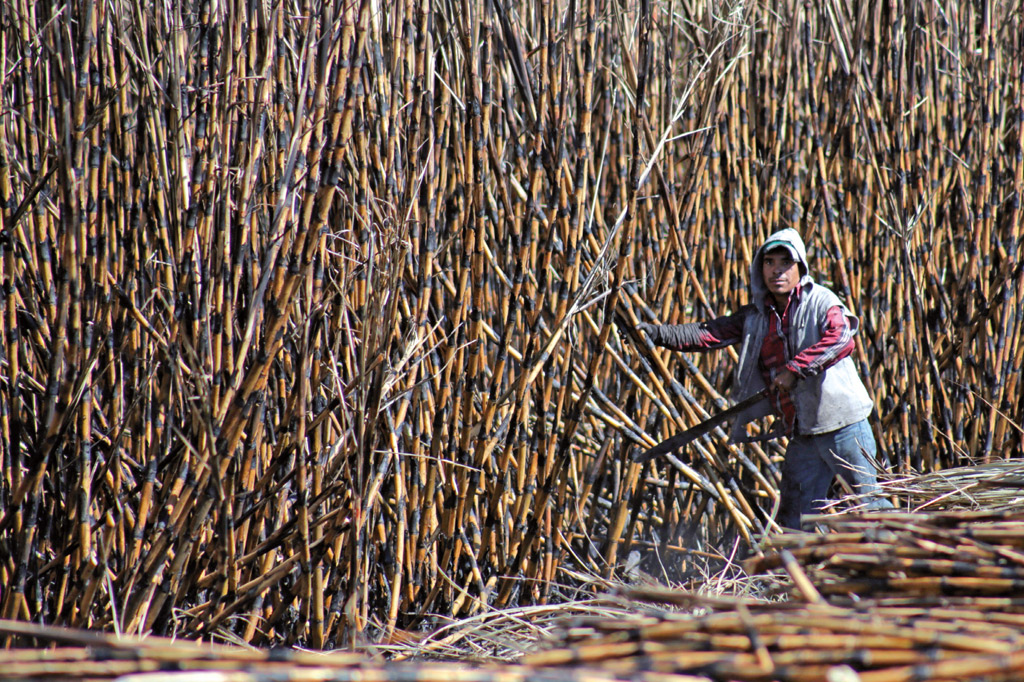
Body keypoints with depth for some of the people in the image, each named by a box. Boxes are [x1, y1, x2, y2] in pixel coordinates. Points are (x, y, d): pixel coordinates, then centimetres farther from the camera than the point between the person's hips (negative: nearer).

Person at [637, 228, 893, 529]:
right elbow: (712, 333, 5)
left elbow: (841, 340, -25)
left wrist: (795, 369, -26)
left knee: (872, 503, 1)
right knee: (795, 520, 6)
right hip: (802, 433, 6)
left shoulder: (820, 301, -7)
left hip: (841, 423, -6)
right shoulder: (756, 315, 11)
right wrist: (658, 334, -5)